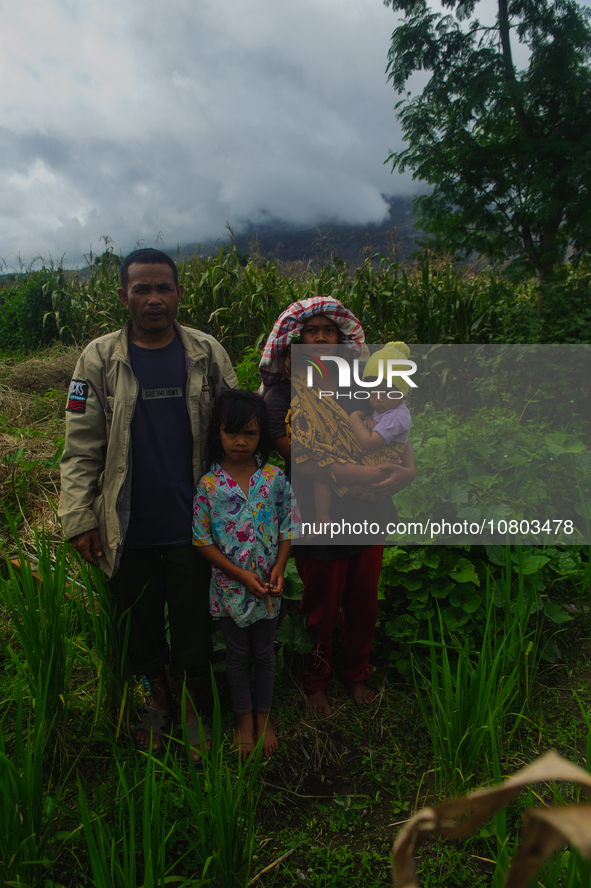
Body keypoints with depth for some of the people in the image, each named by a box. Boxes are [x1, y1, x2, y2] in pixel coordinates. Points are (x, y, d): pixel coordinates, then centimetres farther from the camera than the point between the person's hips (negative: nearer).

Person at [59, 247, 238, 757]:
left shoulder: (207, 353, -1)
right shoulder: (99, 360, -2)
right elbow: (81, 447, -1)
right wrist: (79, 518, -5)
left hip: (193, 525, 0)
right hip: (127, 529, 1)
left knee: (194, 625, 10)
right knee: (140, 621, 17)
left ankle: (195, 704, 36)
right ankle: (158, 696, 44)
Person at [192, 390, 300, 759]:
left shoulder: (275, 478, -8)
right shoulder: (209, 484, -12)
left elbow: (288, 530, -2)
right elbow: (203, 541, -10)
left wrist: (278, 571, -14)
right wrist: (241, 575, -15)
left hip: (268, 587, 1)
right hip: (230, 586, -1)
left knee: (265, 654, 17)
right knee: (237, 655, 16)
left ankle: (264, 716, 39)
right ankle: (244, 718, 38)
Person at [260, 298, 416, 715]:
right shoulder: (283, 395, -9)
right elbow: (305, 463, -18)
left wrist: (408, 467, -18)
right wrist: (367, 473, -26)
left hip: (369, 514, 4)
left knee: (364, 603, 19)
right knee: (321, 609, 14)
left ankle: (358, 674, 46)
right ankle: (315, 682, 42)